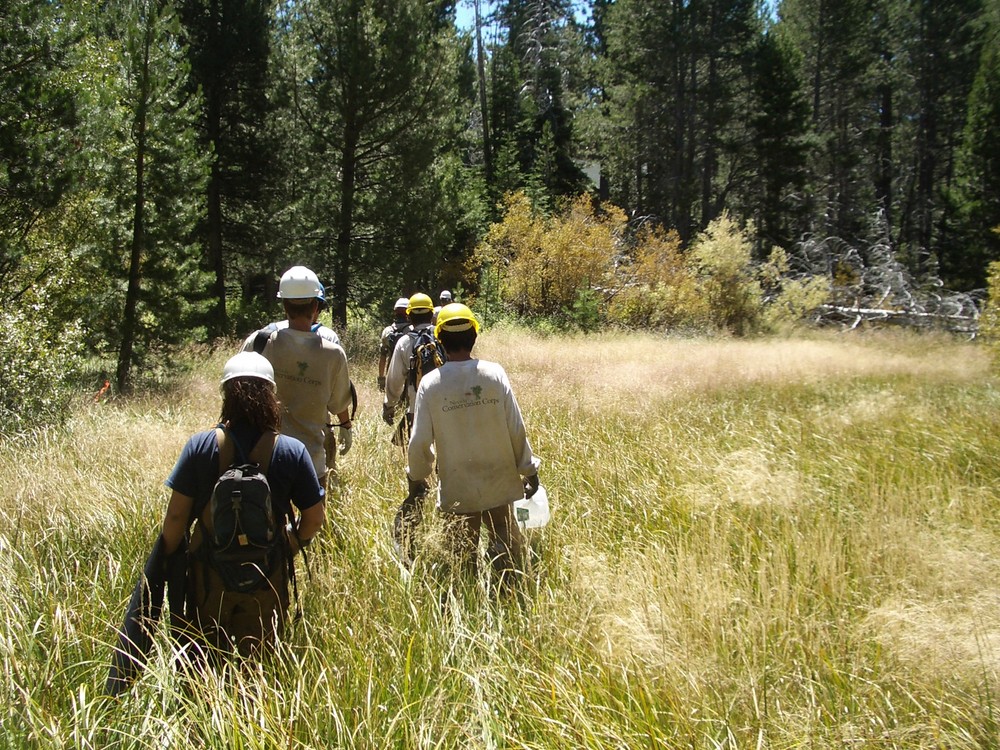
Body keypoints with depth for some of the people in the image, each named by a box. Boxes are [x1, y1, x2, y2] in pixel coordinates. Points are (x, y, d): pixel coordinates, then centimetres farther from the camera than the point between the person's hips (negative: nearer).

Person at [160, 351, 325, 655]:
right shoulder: (292, 452, -12)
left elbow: (176, 516, -9)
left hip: (209, 576, 0)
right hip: (267, 581, 0)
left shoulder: (199, 446, -13)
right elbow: (315, 518, -4)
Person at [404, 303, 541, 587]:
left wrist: (415, 476, 12)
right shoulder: (494, 373, -10)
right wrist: (529, 469, 6)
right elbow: (516, 428, -7)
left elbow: (420, 440, -6)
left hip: (458, 488, 0)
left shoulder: (430, 383, -10)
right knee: (507, 546, 15)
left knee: (463, 554, 13)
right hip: (499, 482, 1)